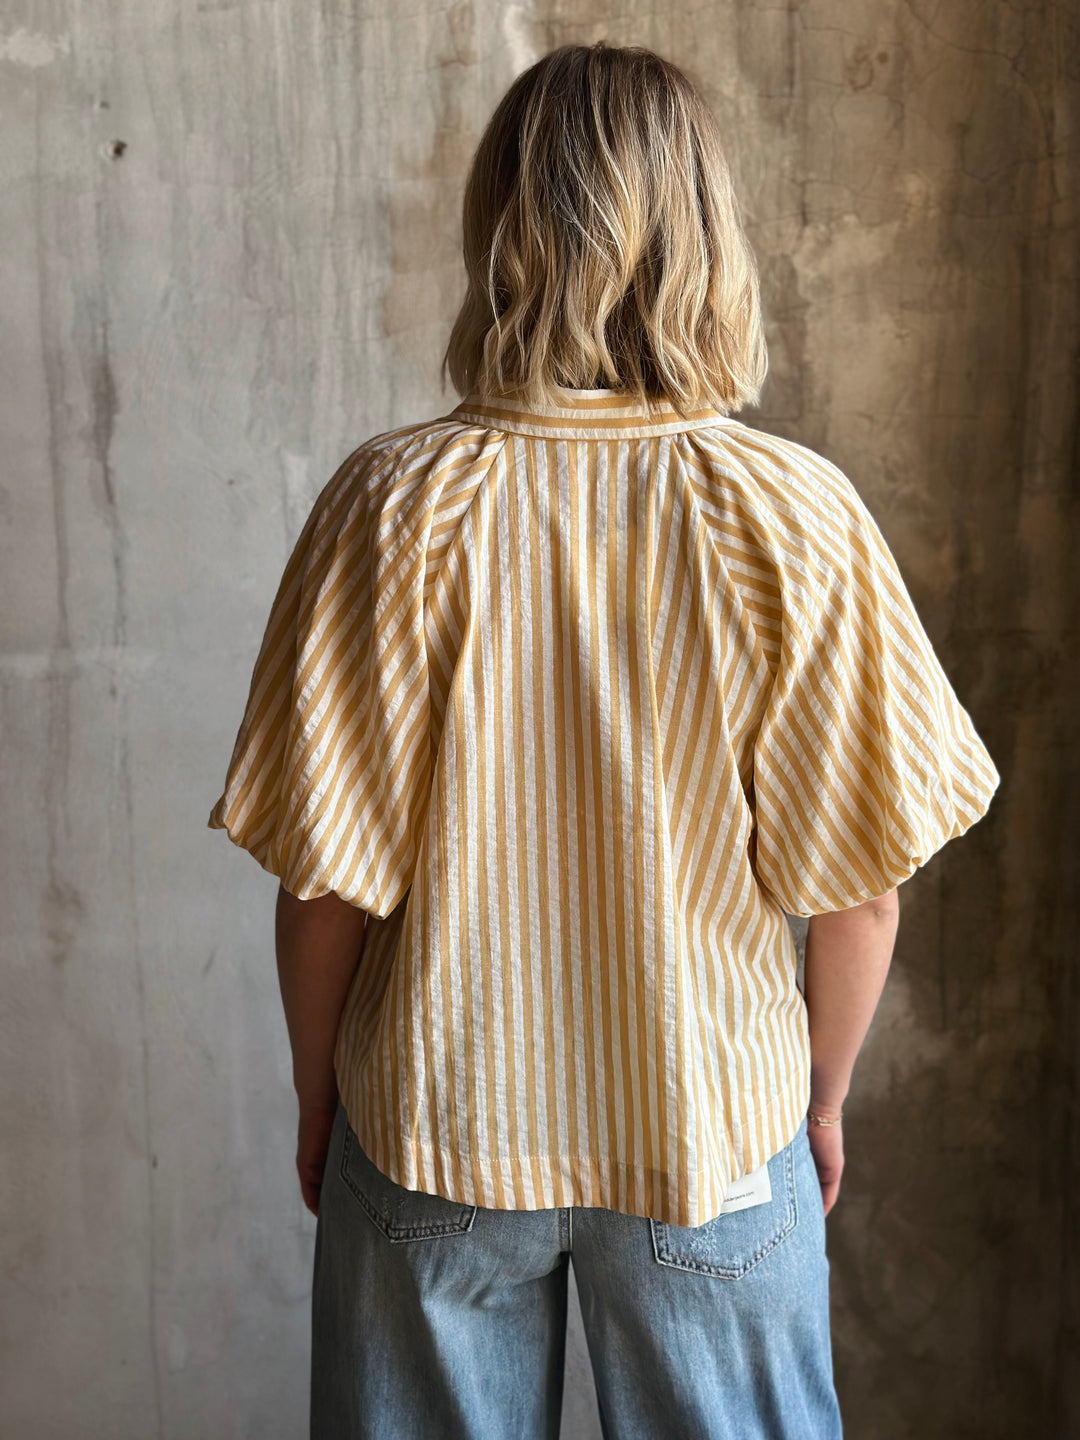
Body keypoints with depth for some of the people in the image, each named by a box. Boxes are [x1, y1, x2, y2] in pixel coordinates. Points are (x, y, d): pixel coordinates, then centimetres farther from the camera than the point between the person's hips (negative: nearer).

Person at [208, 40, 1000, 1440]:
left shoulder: (394, 505, -16)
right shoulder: (799, 513, -15)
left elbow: (325, 875, -11)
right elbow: (858, 880, -10)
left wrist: (317, 1095, 6)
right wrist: (823, 1094, 8)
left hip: (438, 1128, 0)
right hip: (714, 1135, 1)